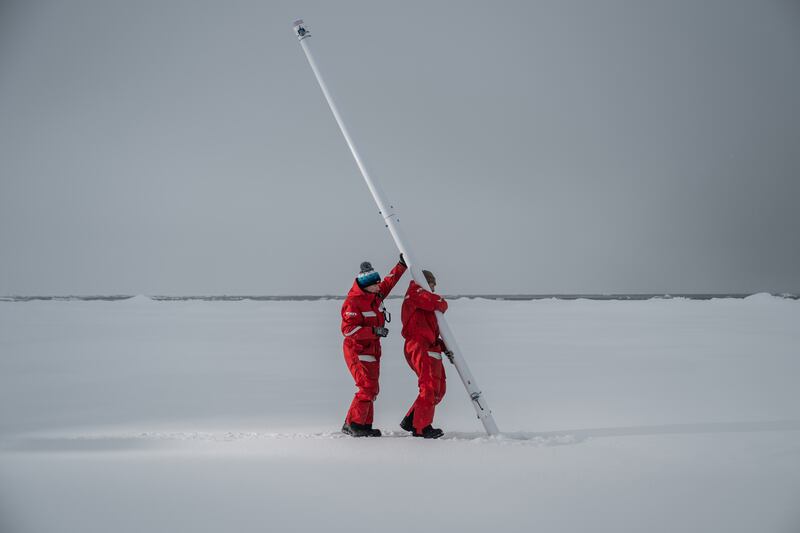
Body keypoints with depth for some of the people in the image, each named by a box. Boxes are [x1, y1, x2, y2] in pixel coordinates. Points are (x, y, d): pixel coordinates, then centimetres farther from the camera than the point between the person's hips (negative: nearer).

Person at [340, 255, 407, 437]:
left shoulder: (376, 295, 4)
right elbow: (347, 329, -25)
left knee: (371, 390, 11)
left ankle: (364, 425, 18)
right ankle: (353, 425, -8)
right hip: (357, 351, -9)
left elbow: (389, 281, 21)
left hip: (372, 350, 9)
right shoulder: (353, 302, -20)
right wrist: (374, 331, -28)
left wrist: (402, 264, 18)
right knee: (368, 387, -15)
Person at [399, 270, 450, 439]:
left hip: (430, 349, 10)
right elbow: (438, 303, -17)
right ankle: (421, 428, -7)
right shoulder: (415, 294, -2)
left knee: (438, 389, 10)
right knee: (430, 387, -12)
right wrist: (442, 306, 7)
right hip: (421, 348, -10)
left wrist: (443, 347, 10)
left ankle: (411, 421, 14)